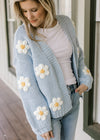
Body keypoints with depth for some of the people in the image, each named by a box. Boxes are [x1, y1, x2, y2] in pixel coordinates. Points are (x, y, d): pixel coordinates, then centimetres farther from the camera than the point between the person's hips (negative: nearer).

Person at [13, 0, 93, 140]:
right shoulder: (24, 34, -16)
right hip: (46, 103, -5)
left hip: (71, 97, 5)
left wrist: (86, 81, -2)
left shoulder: (64, 22, -2)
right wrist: (41, 123, -16)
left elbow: (77, 54, 14)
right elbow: (26, 83, -17)